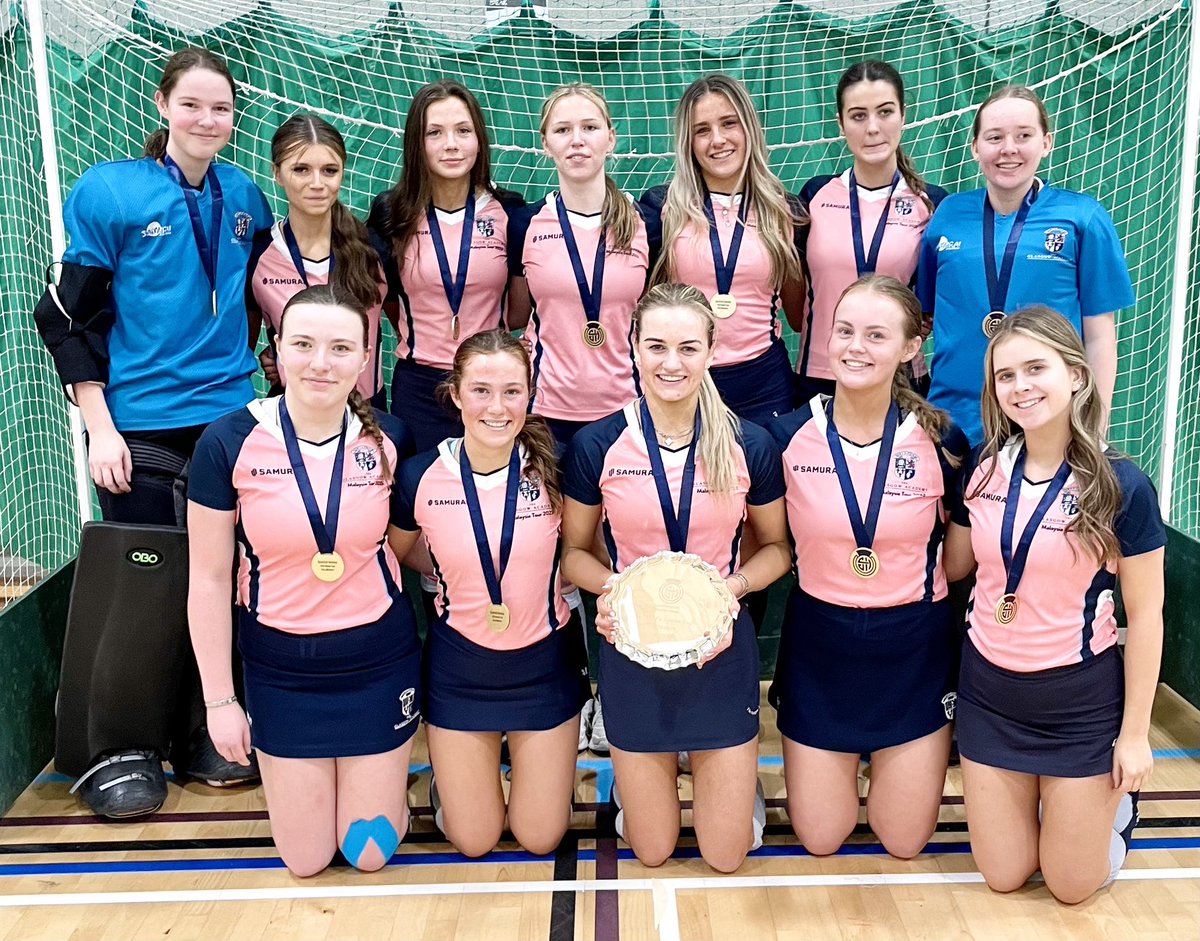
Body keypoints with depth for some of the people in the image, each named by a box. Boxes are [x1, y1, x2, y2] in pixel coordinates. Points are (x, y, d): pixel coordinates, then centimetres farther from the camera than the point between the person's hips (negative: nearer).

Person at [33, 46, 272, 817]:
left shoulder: (246, 199, 6)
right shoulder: (107, 192, -6)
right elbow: (71, 318, -5)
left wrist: (263, 388, 11)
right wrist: (100, 428, -11)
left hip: (231, 418, 4)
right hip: (140, 426, -4)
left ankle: (206, 731, 25)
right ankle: (123, 749, 19)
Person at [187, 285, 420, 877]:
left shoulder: (388, 439, -10)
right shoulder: (229, 443, -15)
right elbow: (208, 579, -8)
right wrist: (219, 700, -5)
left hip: (378, 659, 1)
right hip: (280, 666, 0)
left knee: (369, 853, 8)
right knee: (306, 861, 9)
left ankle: (382, 776, 40)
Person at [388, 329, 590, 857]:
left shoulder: (552, 468, -16)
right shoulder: (421, 477, -14)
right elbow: (394, 554, 6)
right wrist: (454, 576, -3)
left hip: (544, 662, 0)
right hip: (460, 666, 0)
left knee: (540, 838, 11)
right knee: (472, 842, 11)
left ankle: (532, 755, 39)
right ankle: (449, 768, 40)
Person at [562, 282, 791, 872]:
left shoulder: (750, 446, -8)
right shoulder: (596, 446, -9)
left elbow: (776, 547, 5)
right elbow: (574, 550, 2)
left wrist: (734, 585, -15)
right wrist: (610, 586, -19)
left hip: (721, 647, 0)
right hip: (631, 650, 0)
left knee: (726, 856, 10)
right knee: (651, 852, 13)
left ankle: (732, 773, 40)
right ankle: (636, 776, 44)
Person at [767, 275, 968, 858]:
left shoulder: (939, 439, -11)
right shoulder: (788, 435, -11)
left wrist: (916, 583, -9)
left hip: (913, 650, 0)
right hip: (819, 646, 0)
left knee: (904, 841, 10)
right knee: (819, 839, 10)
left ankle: (887, 762, 40)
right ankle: (845, 761, 40)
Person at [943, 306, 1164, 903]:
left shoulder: (1121, 486, -17)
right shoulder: (984, 468, -6)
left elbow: (1145, 614, -9)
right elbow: (953, 564, 8)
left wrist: (1134, 733, -7)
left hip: (1080, 698, -3)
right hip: (989, 688, 3)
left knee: (1071, 886, 10)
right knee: (1003, 876, 13)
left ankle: (1115, 797, 37)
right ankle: (1044, 796, 41)